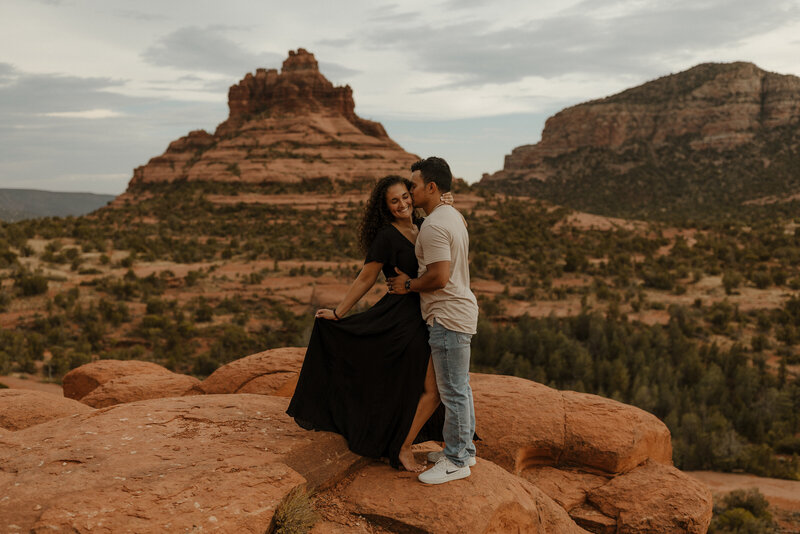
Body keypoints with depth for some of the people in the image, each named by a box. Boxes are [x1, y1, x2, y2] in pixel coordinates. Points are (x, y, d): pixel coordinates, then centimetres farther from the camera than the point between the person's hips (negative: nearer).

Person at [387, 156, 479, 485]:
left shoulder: (433, 226, -20)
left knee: (453, 392, -1)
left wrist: (409, 285, -10)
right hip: (459, 309, 11)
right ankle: (464, 449, 30)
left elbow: (439, 277, -26)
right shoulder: (453, 215, 13)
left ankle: (456, 461, 9)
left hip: (448, 317, -11)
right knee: (460, 387, 18)